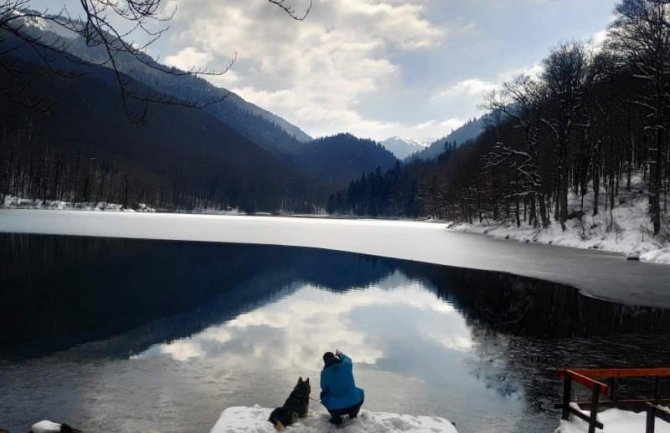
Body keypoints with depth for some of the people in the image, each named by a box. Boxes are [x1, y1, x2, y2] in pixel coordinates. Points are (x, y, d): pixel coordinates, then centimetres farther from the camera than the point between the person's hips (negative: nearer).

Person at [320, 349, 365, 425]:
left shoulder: (324, 372, -9)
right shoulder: (346, 364, -7)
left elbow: (324, 388, 6)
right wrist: (341, 355, 37)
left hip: (335, 408, -1)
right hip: (354, 404, 1)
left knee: (324, 394, 28)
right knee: (360, 392, 32)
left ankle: (336, 417, 20)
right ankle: (353, 413, 23)